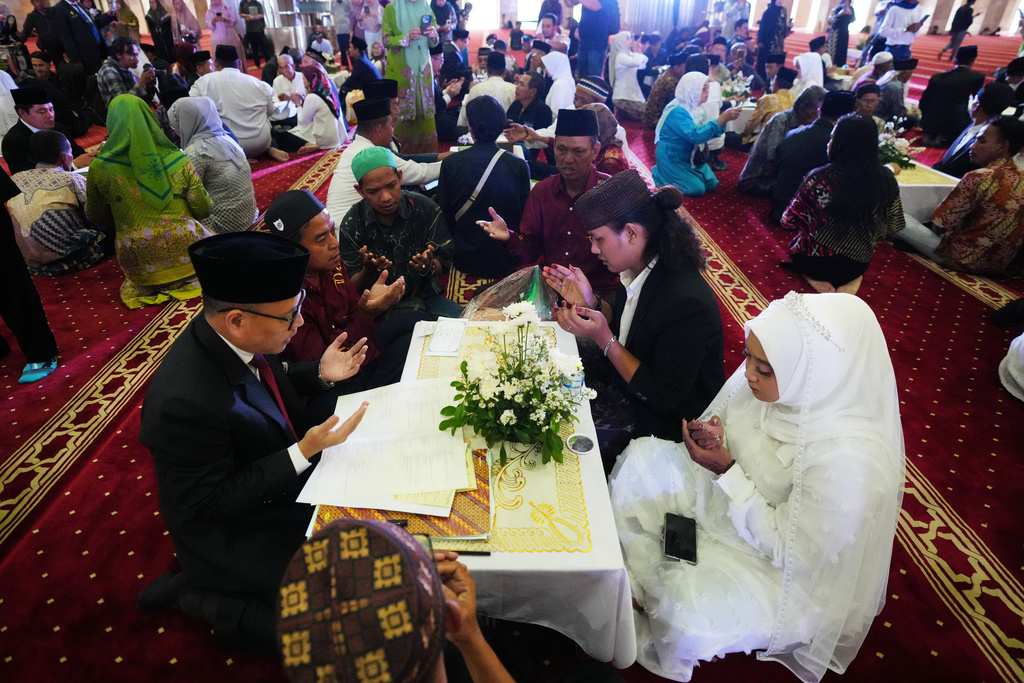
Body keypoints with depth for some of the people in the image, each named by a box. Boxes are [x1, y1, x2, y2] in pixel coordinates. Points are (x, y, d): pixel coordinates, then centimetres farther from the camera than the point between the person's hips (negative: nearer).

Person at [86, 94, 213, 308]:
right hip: (186, 252, -2)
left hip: (141, 266, 2)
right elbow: (203, 210, 0)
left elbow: (94, 216, 13)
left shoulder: (100, 168, -3)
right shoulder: (178, 159, -4)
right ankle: (189, 280, 8)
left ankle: (150, 287, 12)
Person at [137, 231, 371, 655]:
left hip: (288, 475, 8)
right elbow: (208, 505, -24)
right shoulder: (185, 401, -36)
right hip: (232, 530, -8)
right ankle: (194, 596, 6)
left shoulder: (235, 338, -13)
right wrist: (304, 451, -29)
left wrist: (320, 374, -7)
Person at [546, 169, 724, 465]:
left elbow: (665, 399, -25)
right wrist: (590, 303, -9)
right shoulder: (639, 269, -8)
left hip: (666, 420, -8)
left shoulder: (688, 303, -33)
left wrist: (604, 339, -28)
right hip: (625, 382, 8)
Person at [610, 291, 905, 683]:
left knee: (686, 619, -25)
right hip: (726, 499, 7)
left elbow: (791, 553, -25)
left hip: (778, 570, -7)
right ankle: (628, 577, 12)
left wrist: (726, 471, -29)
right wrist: (713, 437, -20)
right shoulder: (777, 383, -17)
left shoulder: (849, 460, -36)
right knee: (643, 459, -2)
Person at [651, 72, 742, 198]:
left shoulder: (696, 107, 2)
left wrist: (725, 118, -14)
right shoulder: (677, 111, -27)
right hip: (671, 158, -9)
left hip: (690, 156, 9)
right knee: (697, 189, -13)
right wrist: (722, 119, -39)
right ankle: (660, 174, 6)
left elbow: (709, 131, 5)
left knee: (711, 184, 5)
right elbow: (695, 135, -37)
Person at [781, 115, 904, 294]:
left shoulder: (820, 179, -22)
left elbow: (790, 221, -13)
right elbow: (890, 228, 1)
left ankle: (815, 277, 7)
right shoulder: (887, 180, -9)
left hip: (815, 263, -3)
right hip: (857, 265, 3)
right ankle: (851, 279, 11)